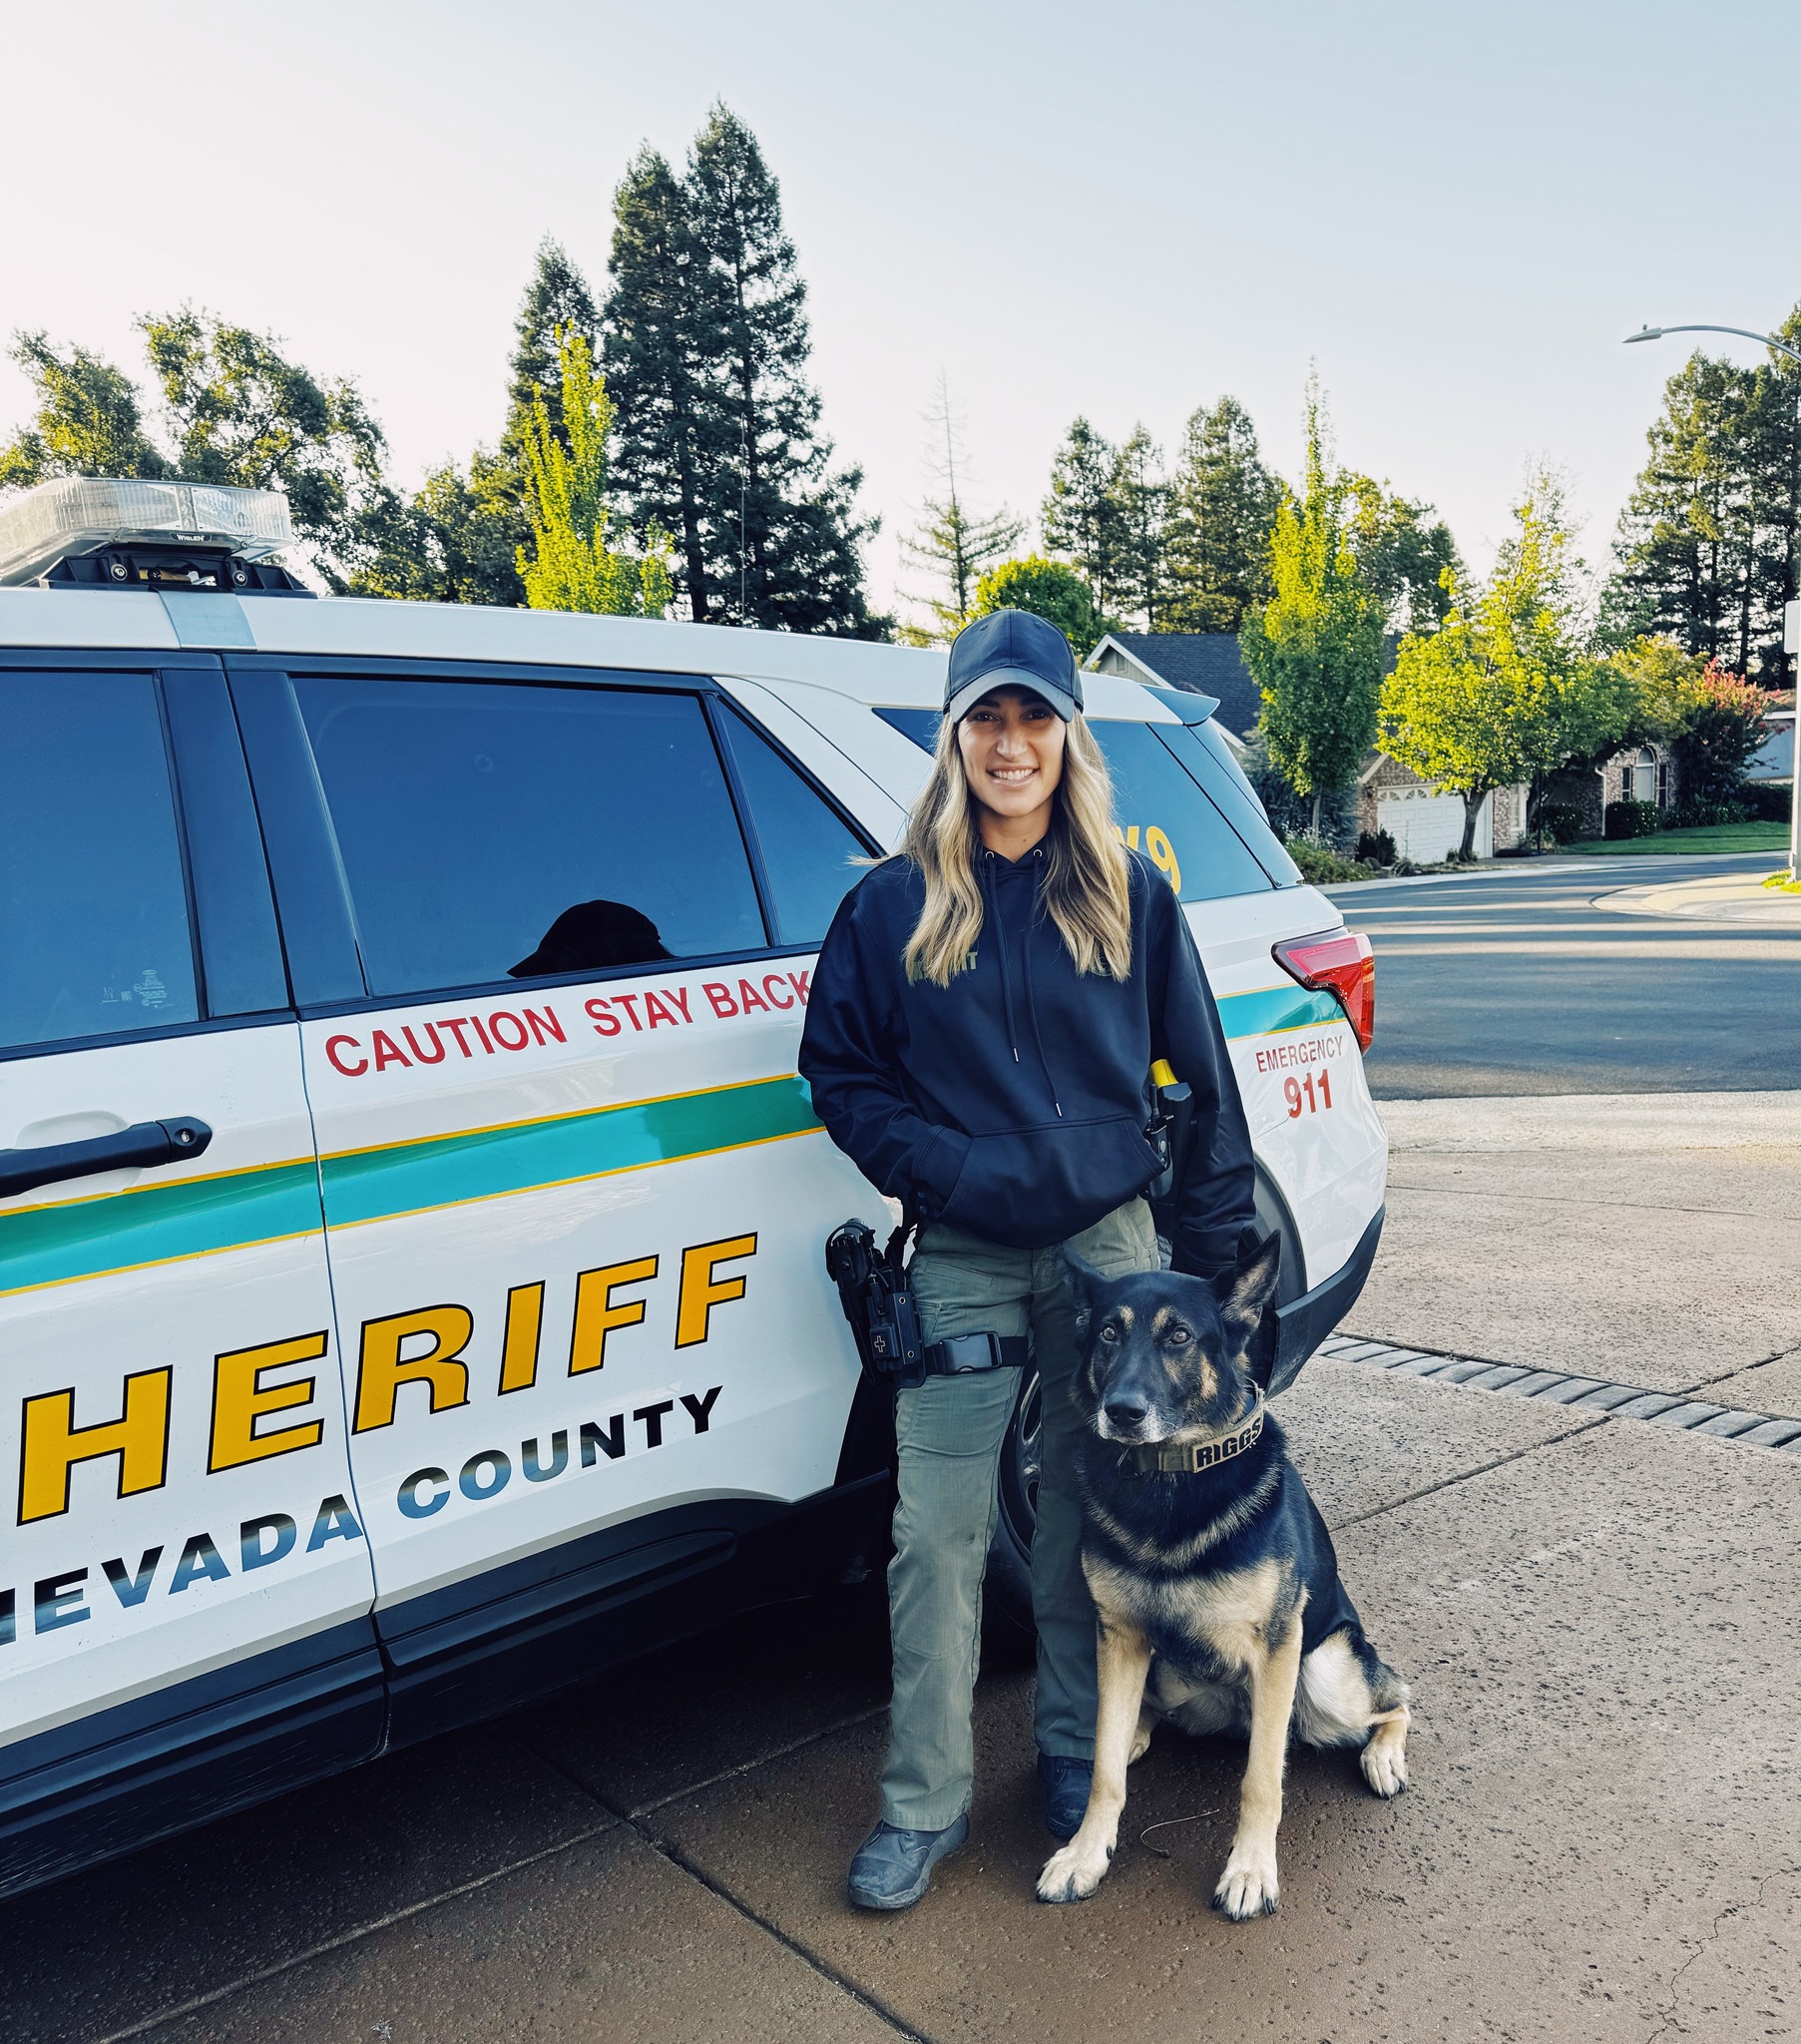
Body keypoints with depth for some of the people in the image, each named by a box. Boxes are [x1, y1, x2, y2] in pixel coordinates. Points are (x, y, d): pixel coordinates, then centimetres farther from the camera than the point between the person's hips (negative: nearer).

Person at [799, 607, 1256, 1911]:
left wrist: (1213, 1241, 3)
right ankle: (926, 1803, 16)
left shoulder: (1130, 896, 4)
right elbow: (840, 1071, 3)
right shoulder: (896, 904, 1)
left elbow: (1199, 1072, 7)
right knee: (938, 1537, 0)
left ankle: (1076, 1758, 33)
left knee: (1091, 1521, 13)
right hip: (963, 1262, -1)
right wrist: (940, 1168, -12)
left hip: (1112, 1243, 1)